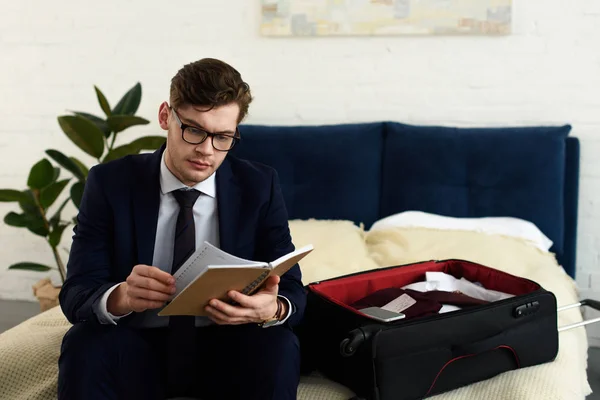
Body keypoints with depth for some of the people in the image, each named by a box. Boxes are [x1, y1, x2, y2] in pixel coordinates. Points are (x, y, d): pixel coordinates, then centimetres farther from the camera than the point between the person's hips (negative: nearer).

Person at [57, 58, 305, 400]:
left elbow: (292, 291, -5)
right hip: (137, 350, -1)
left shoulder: (259, 187, -2)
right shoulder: (111, 183, -4)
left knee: (277, 345, -30)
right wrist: (122, 297, -34)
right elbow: (76, 294, -9)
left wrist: (272, 309, -31)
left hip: (226, 353, 1)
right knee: (86, 344, -32)